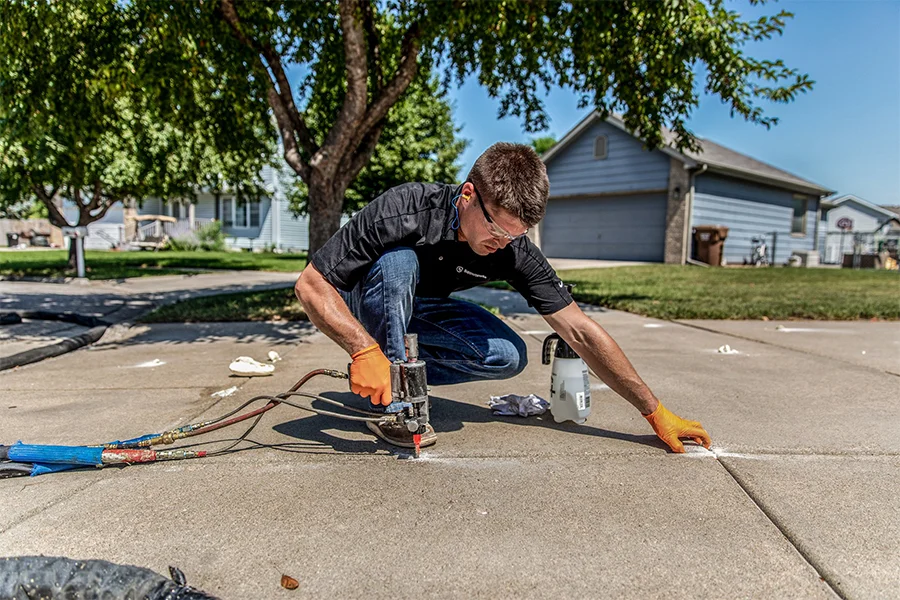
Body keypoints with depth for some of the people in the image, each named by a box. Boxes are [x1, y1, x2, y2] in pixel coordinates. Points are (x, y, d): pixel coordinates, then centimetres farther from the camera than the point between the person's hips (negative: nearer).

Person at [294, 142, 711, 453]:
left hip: (416, 310, 4)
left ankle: (401, 368, -2)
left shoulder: (513, 251, -21)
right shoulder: (404, 211, -34)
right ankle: (391, 405, -23)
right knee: (398, 261, -36)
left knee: (509, 357, -18)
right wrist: (365, 350, -47)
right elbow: (310, 285, -31)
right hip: (362, 308, -3)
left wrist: (656, 413, -16)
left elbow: (580, 332, -18)